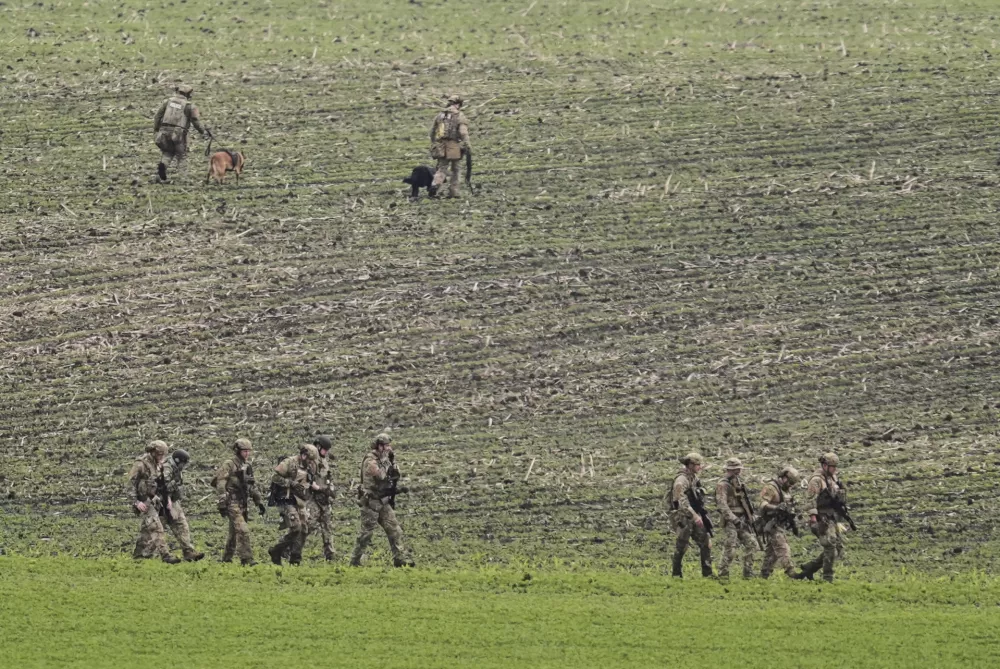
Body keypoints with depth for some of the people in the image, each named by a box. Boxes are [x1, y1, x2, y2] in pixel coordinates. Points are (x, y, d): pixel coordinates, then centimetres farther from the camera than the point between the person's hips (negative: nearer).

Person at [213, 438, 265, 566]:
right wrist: (222, 505, -19)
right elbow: (220, 484, -13)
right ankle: (247, 559, -18)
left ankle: (226, 559, 23)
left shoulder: (247, 466, 14)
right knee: (243, 531, -16)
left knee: (234, 533, 13)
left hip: (243, 505, 8)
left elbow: (253, 487, 23)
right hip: (233, 503, -8)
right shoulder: (229, 465, -9)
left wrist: (259, 502, 20)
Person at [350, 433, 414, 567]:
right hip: (371, 502, -8)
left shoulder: (384, 459, 11)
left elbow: (396, 477, 13)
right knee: (366, 533, -3)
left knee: (394, 530, 1)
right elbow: (380, 475, -27)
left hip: (384, 501, 8)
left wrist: (392, 462, 0)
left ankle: (400, 558, 1)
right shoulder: (370, 460, -14)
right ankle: (355, 561, 5)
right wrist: (385, 461, -15)